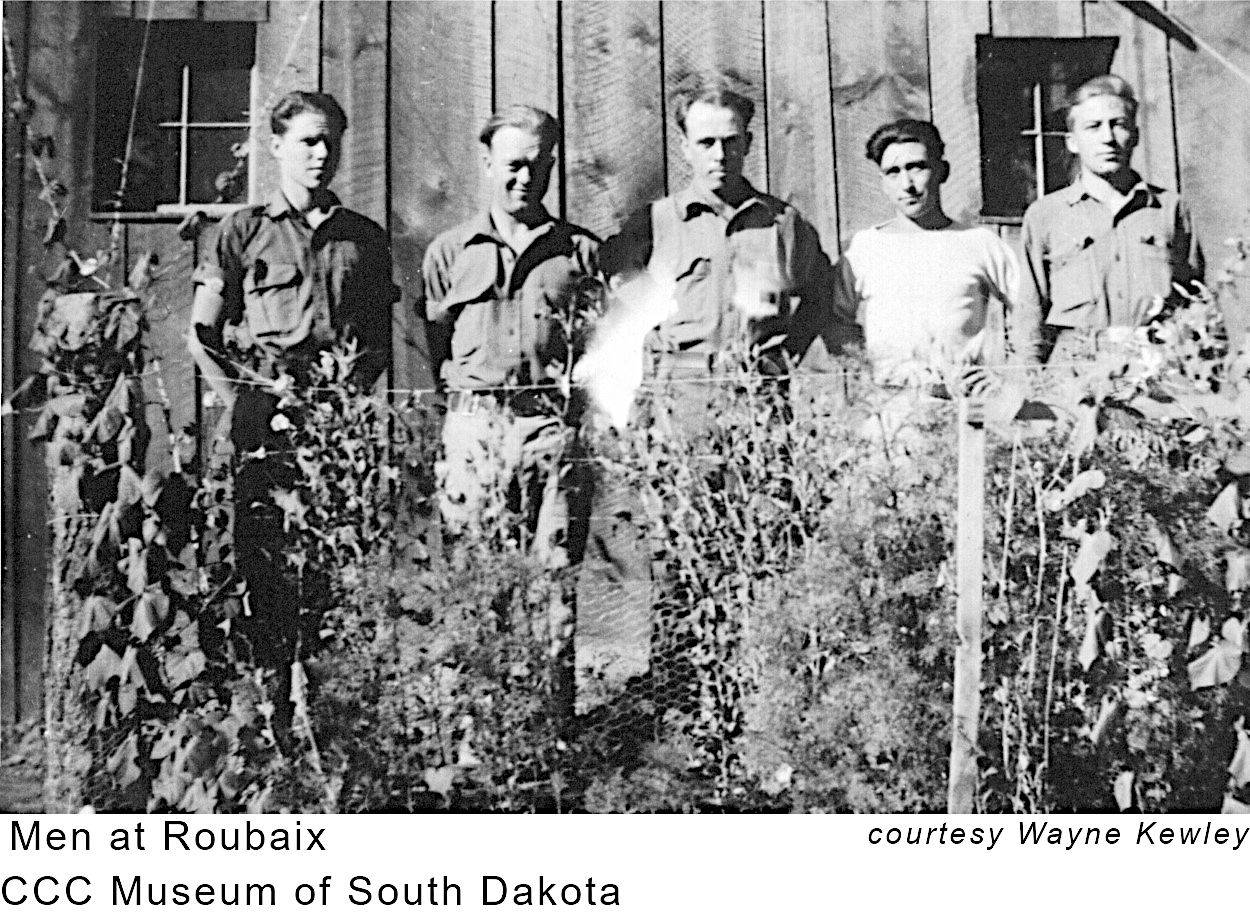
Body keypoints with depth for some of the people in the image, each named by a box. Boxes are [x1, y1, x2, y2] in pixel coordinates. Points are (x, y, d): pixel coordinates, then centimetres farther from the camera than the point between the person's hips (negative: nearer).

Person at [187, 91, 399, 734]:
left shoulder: (364, 239, 17)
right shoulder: (241, 232, 10)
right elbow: (201, 335, 7)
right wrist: (246, 403, -4)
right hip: (265, 422, -2)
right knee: (263, 566, -4)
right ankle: (268, 713, 2)